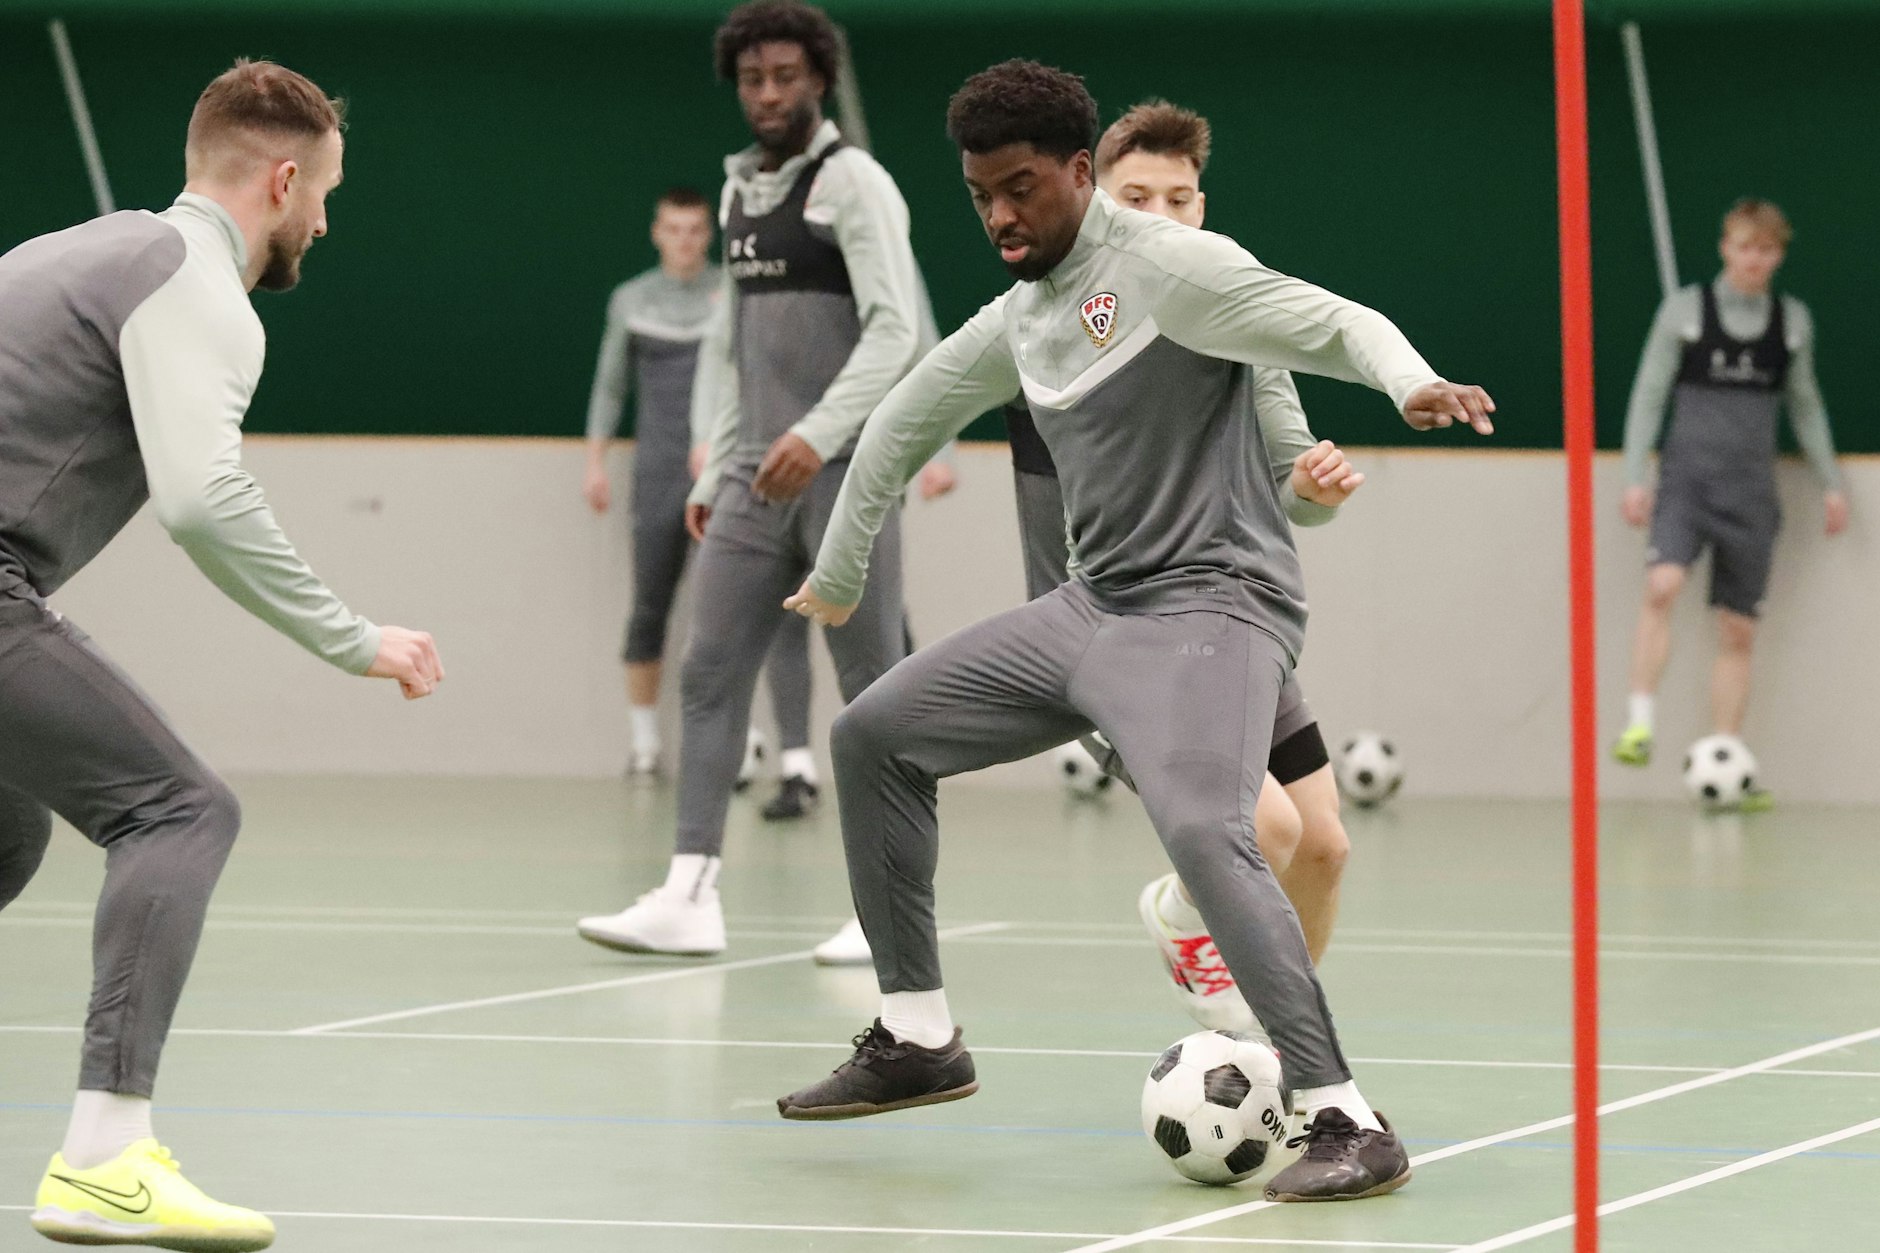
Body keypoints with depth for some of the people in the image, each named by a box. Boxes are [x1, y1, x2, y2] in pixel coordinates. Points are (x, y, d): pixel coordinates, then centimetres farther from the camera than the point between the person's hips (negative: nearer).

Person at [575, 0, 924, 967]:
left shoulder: (852, 181, -6)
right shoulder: (739, 192, 17)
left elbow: (895, 330, -15)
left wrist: (818, 432, -25)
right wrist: (714, 472, 17)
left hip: (843, 471, -7)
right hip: (754, 478, 7)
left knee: (873, 685, -1)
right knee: (709, 676, -1)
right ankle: (691, 896, -4)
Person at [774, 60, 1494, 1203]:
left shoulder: (1167, 267, -12)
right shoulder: (1016, 321, 14)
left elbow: (1339, 324, -22)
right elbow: (904, 424, 30)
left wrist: (1413, 381, -44)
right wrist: (837, 579, 38)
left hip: (1209, 606, -9)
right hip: (1089, 611, 9)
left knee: (1204, 831, -32)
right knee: (872, 736, 12)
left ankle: (1348, 1124, -32)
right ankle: (918, 1042, 20)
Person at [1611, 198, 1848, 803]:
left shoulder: (1792, 320, 9)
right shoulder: (1686, 308, 0)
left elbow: (1804, 404, 19)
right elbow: (1649, 392, 2)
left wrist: (1830, 481, 16)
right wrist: (1636, 475, -5)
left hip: (1751, 485, 3)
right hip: (1688, 474, -3)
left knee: (1738, 632, 4)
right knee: (1662, 585, -29)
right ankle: (1639, 724, -27)